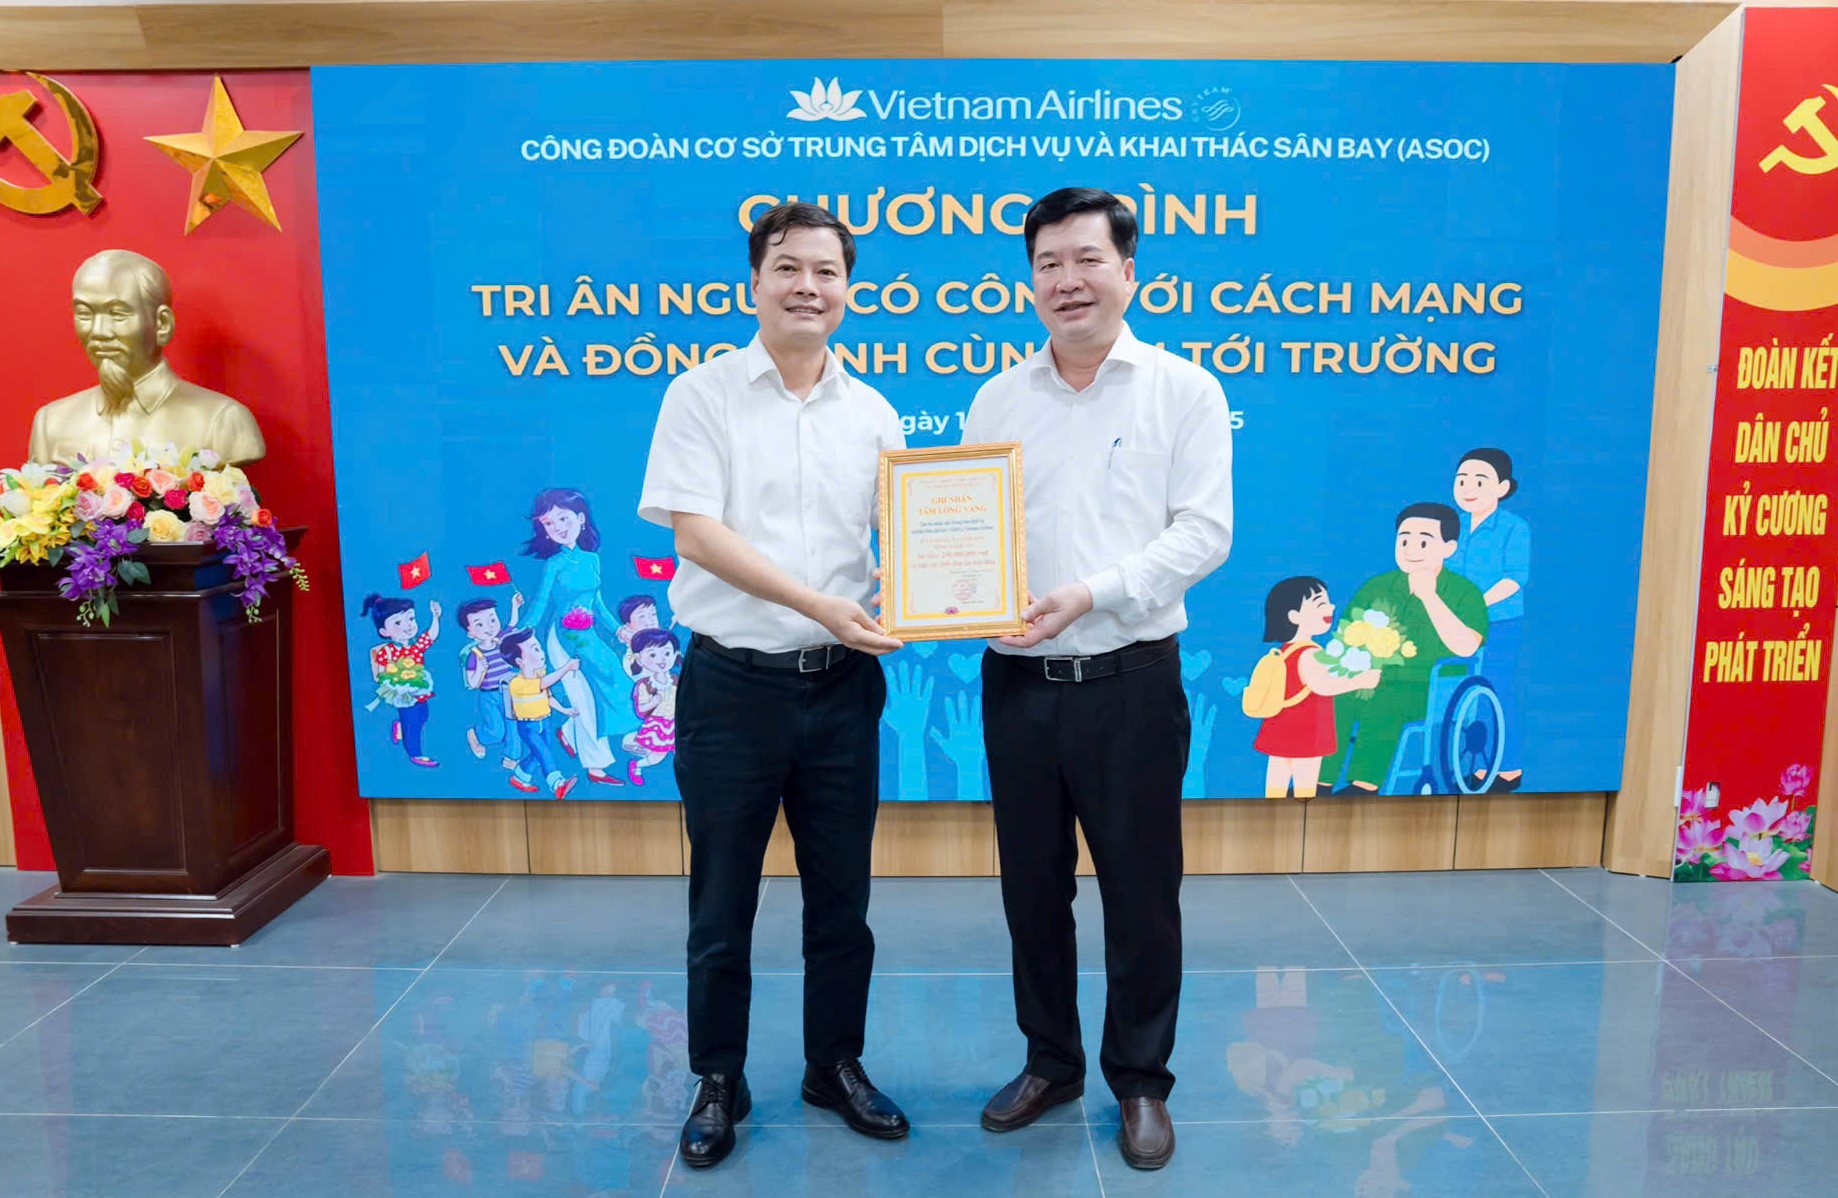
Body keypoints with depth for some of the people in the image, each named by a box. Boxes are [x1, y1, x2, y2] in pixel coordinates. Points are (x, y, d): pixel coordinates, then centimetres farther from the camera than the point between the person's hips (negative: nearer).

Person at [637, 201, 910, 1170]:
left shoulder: (872, 415, 7)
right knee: (722, 902, 10)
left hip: (841, 684, 3)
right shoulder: (702, 396, -3)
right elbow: (696, 530, -13)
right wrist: (817, 605, -21)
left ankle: (836, 1065, 34)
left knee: (841, 897, 14)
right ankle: (719, 1082, 29)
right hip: (732, 682, -3)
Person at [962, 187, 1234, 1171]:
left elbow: (1203, 533, -8)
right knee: (1031, 886, 14)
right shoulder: (996, 401, 9)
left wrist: (1091, 593, -20)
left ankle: (1140, 1081, 27)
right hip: (1017, 681, 3)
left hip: (1130, 680, -3)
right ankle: (1050, 1061, 34)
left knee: (1140, 890, 7)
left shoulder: (1183, 391, 0)